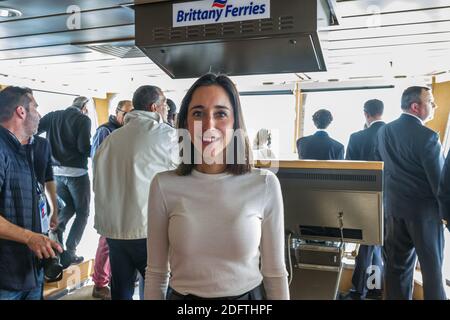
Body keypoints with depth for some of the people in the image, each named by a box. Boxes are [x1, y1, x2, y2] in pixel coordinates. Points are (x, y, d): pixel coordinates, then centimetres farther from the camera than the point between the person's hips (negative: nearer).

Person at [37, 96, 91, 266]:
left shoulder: (53, 116, 8)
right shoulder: (83, 119, -7)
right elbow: (84, 147, -17)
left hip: (56, 171, 5)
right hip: (76, 172, -5)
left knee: (67, 209, 23)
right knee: (82, 213, 9)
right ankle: (69, 253, 4)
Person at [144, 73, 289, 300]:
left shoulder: (265, 184, -13)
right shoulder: (163, 185, -12)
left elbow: (275, 273, -5)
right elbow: (156, 273, -3)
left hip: (248, 294, 0)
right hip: (181, 295, 0)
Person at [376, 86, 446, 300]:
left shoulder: (384, 131, 3)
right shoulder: (427, 136, -18)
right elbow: (439, 180, -15)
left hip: (393, 206, 6)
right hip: (423, 209, -6)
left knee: (397, 262, 13)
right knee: (432, 264, 10)